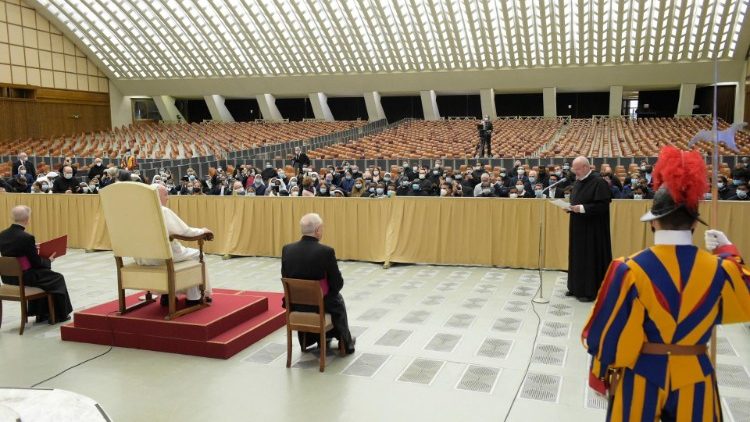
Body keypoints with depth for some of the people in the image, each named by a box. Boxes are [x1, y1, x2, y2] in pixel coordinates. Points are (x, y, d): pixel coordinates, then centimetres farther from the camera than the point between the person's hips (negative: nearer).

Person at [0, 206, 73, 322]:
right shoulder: (27, 237, -24)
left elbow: (15, 254, 11)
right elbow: (36, 263, -15)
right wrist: (49, 260, 4)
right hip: (24, 278, -8)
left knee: (41, 273, 33)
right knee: (57, 278, 15)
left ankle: (41, 314, 37)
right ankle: (60, 315, 29)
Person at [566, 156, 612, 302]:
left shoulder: (599, 182, -15)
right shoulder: (578, 182, 11)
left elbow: (603, 205, -21)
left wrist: (582, 208, -24)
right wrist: (570, 207, -1)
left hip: (592, 229, -8)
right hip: (578, 228, 8)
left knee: (590, 259, -3)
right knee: (577, 256, 13)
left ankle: (590, 291, 6)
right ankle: (577, 287, 23)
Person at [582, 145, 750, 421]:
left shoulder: (629, 269, -19)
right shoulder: (720, 269, -11)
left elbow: (607, 332, -14)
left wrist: (603, 374, 3)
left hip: (641, 377, -2)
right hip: (694, 379, 2)